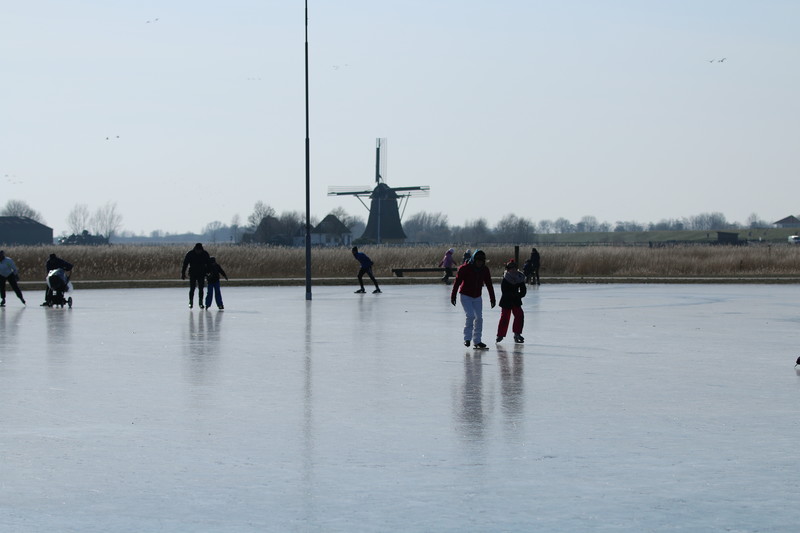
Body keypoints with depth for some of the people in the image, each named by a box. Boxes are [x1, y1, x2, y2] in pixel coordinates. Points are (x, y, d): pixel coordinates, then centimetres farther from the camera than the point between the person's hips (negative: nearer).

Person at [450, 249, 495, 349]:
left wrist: (492, 299, 3)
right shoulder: (465, 268, -16)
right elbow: (457, 282, -12)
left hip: (477, 297, 5)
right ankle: (467, 338, -6)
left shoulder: (485, 270, -3)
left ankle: (477, 341, 12)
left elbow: (489, 285, 3)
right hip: (466, 296, -5)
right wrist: (453, 296, -11)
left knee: (479, 318, 2)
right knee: (470, 316, -18)